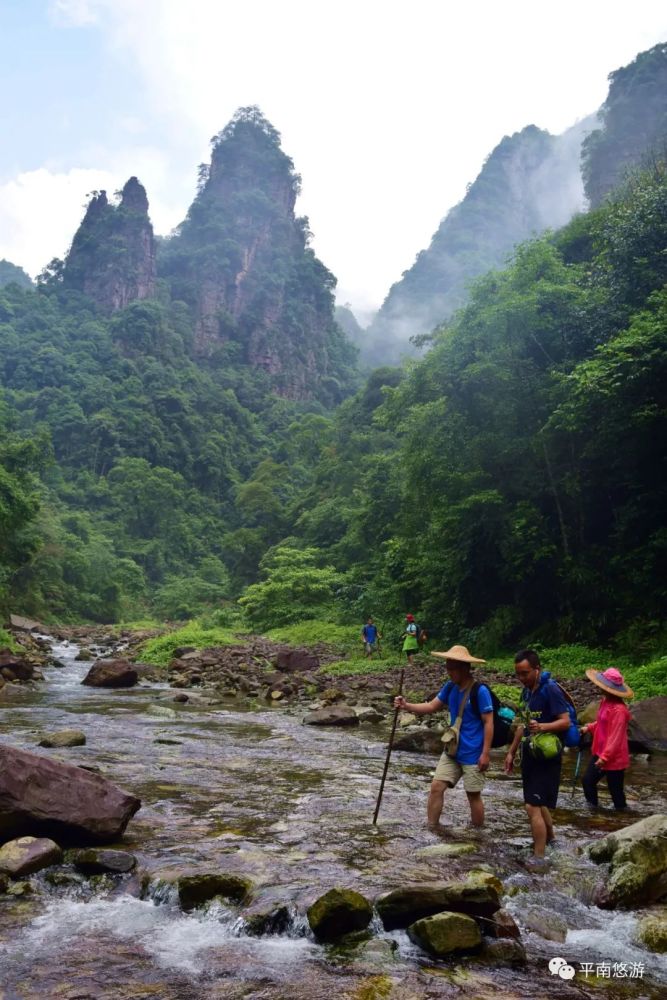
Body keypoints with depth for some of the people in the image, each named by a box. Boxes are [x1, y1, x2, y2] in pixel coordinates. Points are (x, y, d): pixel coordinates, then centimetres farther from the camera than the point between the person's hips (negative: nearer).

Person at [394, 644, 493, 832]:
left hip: (473, 754, -6)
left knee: (473, 795, 7)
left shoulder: (480, 691, -19)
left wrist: (485, 753, -18)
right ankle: (431, 829, 12)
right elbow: (432, 706, 7)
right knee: (436, 787, 2)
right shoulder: (450, 687, 1)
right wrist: (407, 706, -9)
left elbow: (488, 723, -16)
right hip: (452, 750, 6)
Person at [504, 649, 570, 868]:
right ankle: (549, 837, 41)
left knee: (533, 806, -9)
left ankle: (539, 857, 1)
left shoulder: (550, 689, -18)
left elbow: (565, 721, -21)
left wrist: (543, 727, -39)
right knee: (538, 803, 20)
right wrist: (512, 752, 17)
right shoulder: (527, 690, 7)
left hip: (546, 756, -8)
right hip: (530, 753, 8)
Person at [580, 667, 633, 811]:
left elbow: (615, 737, -25)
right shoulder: (606, 701, 4)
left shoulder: (618, 710, -25)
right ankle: (592, 808, 27)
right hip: (600, 753, 9)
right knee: (588, 780, 12)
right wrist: (589, 727, 6)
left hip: (614, 758, -9)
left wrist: (605, 757, -24)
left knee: (615, 789, 5)